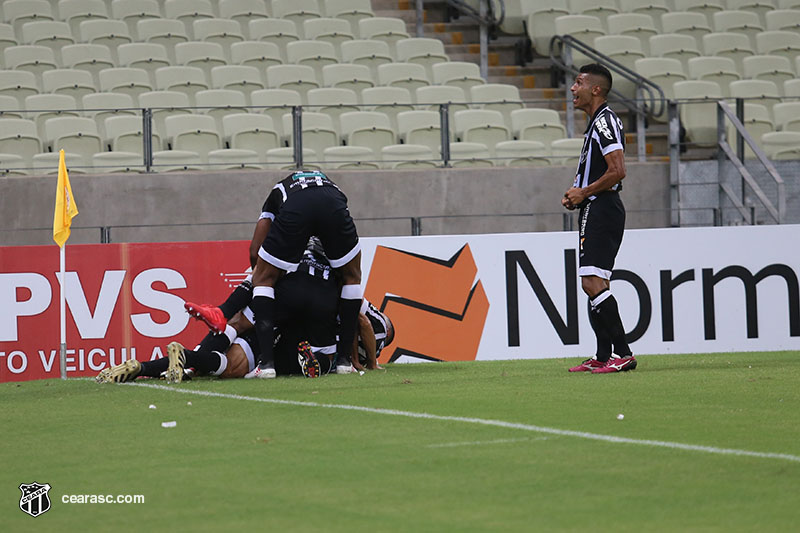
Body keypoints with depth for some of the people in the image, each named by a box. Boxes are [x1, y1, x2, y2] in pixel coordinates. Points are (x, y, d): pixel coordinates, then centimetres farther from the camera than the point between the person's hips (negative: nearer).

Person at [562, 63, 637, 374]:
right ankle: (604, 357, 13)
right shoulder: (597, 122, 20)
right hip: (595, 212, 11)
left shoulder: (605, 121, -13)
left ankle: (622, 353, -18)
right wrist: (576, 195, 14)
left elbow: (617, 171, -22)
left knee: (593, 282, -16)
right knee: (594, 283, 11)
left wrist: (584, 192, -13)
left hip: (601, 210, -11)